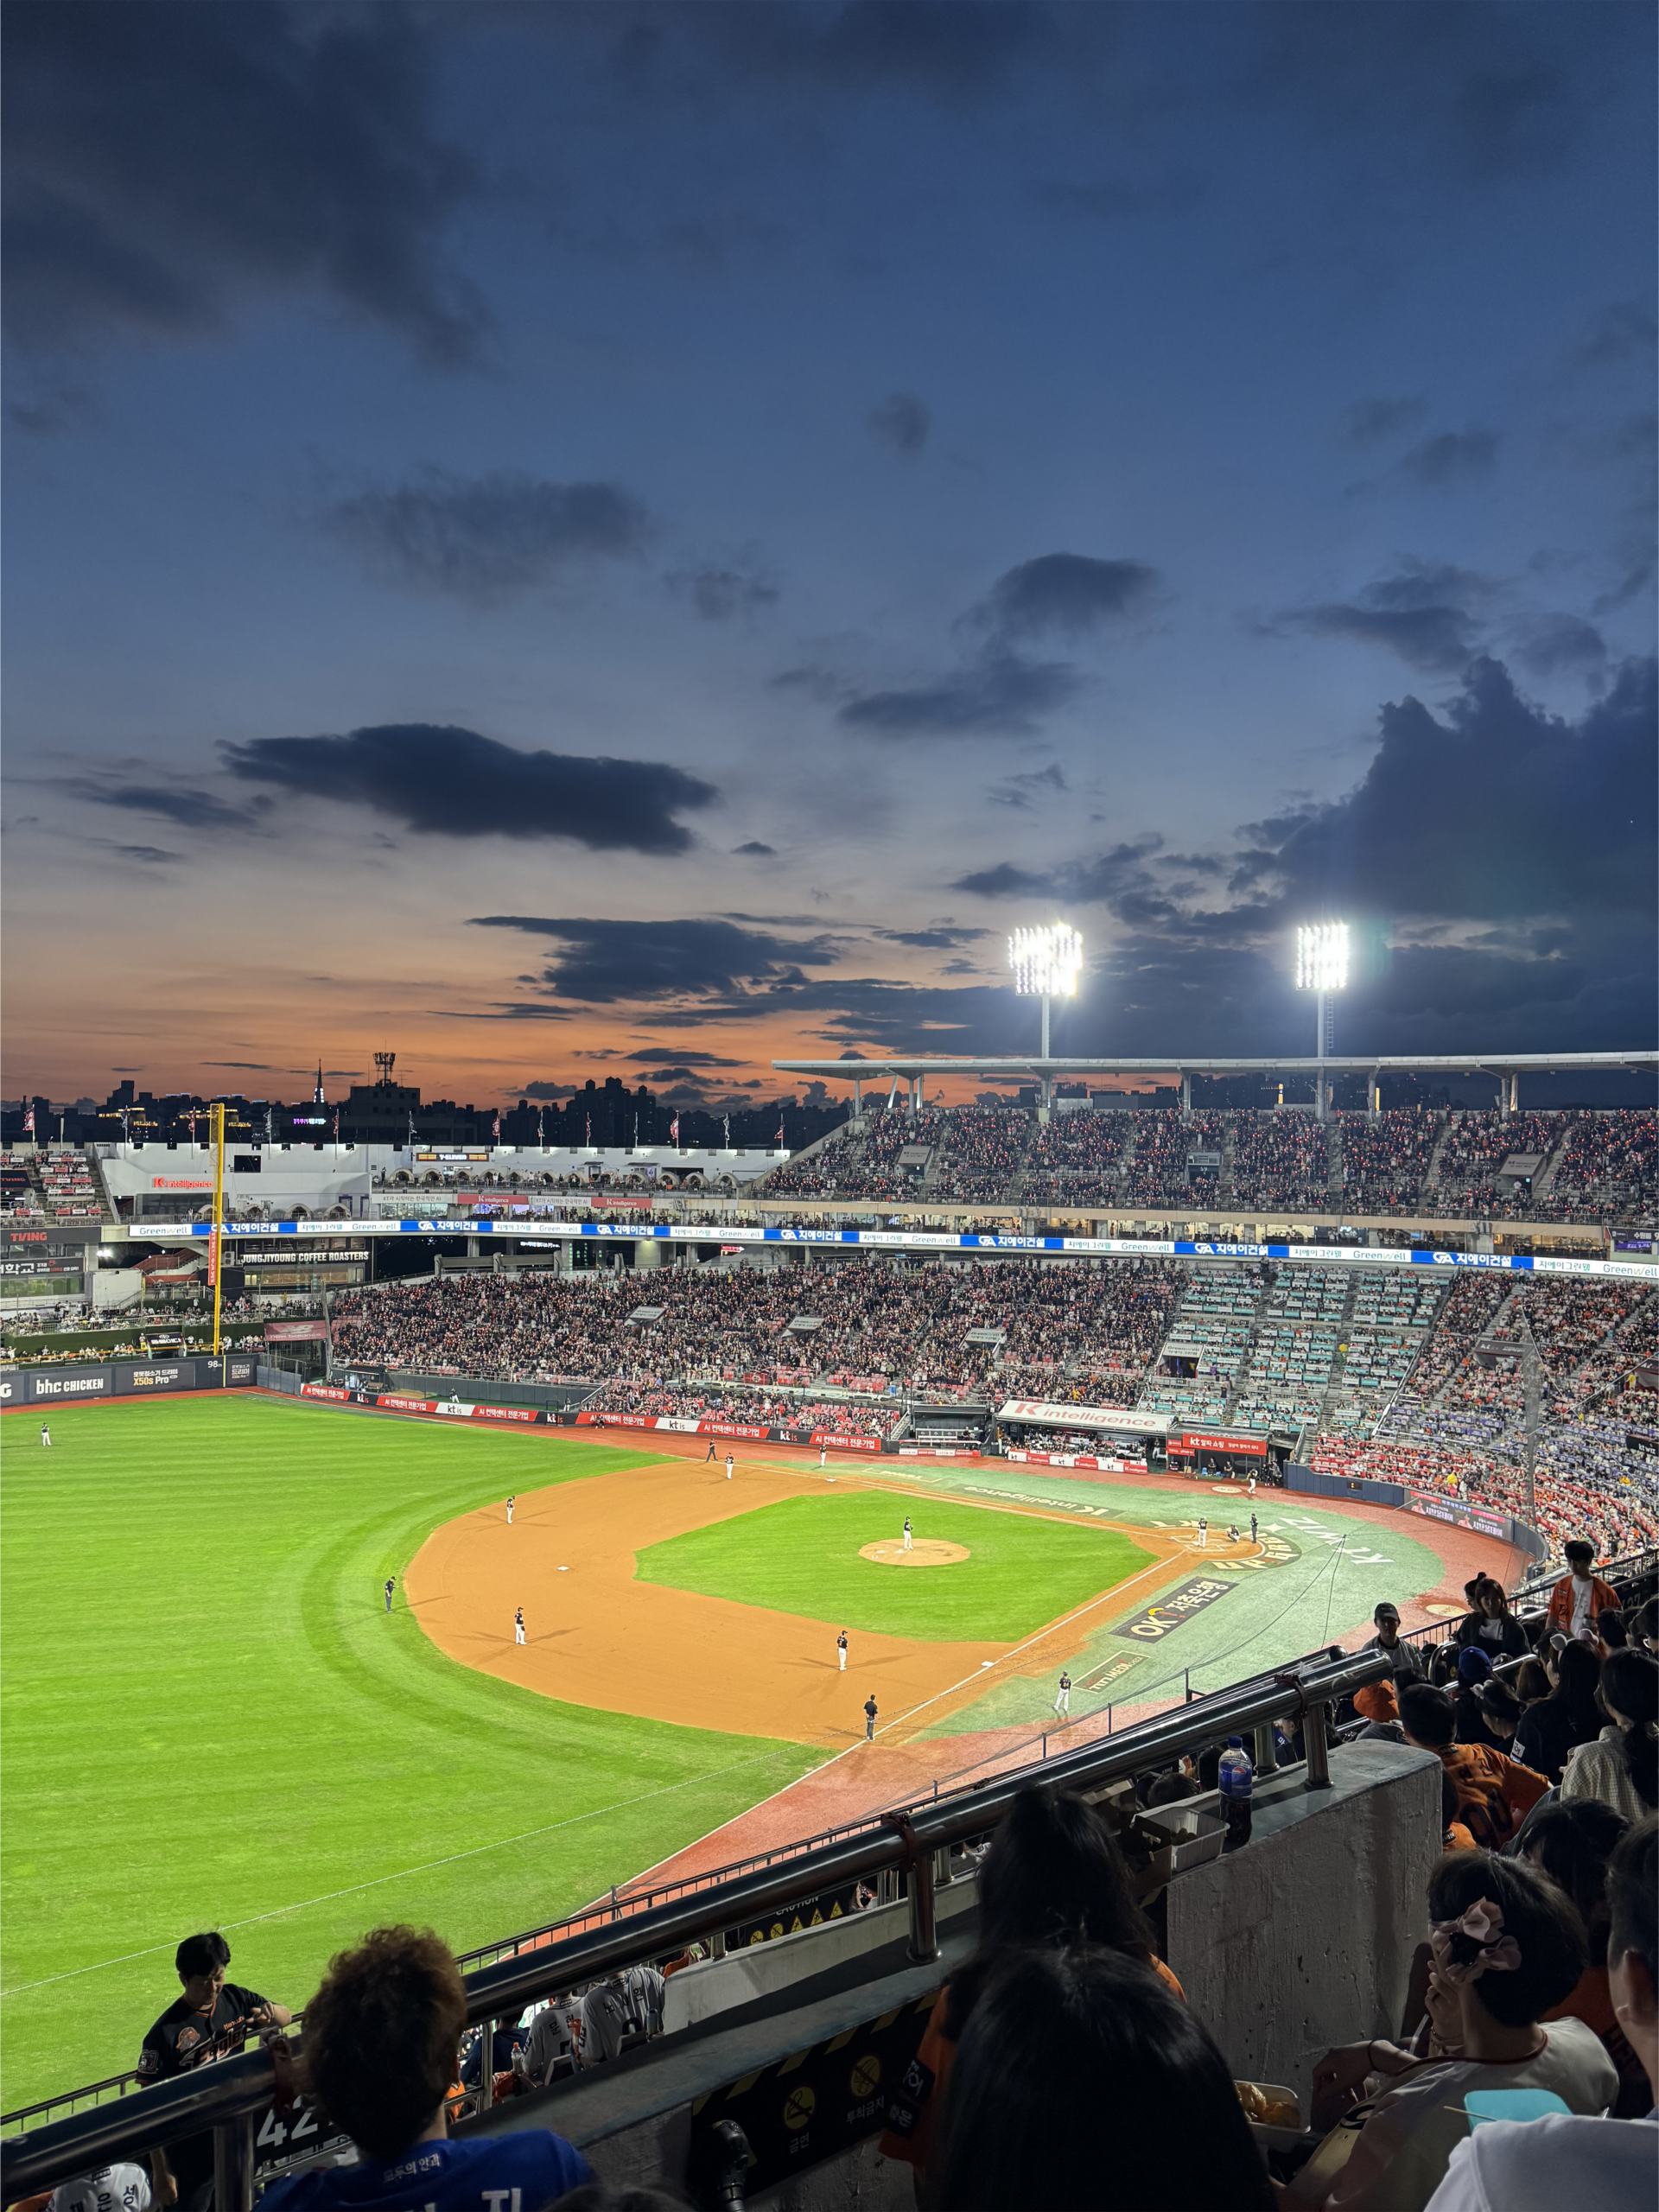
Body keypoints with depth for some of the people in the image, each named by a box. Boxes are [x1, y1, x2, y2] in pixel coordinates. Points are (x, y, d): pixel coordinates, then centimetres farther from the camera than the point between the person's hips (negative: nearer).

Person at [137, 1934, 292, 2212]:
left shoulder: (235, 1999, -5)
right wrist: (161, 2172, -14)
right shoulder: (165, 2033, -20)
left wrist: (271, 2014, -16)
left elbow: (286, 2016, 8)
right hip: (192, 2155, -5)